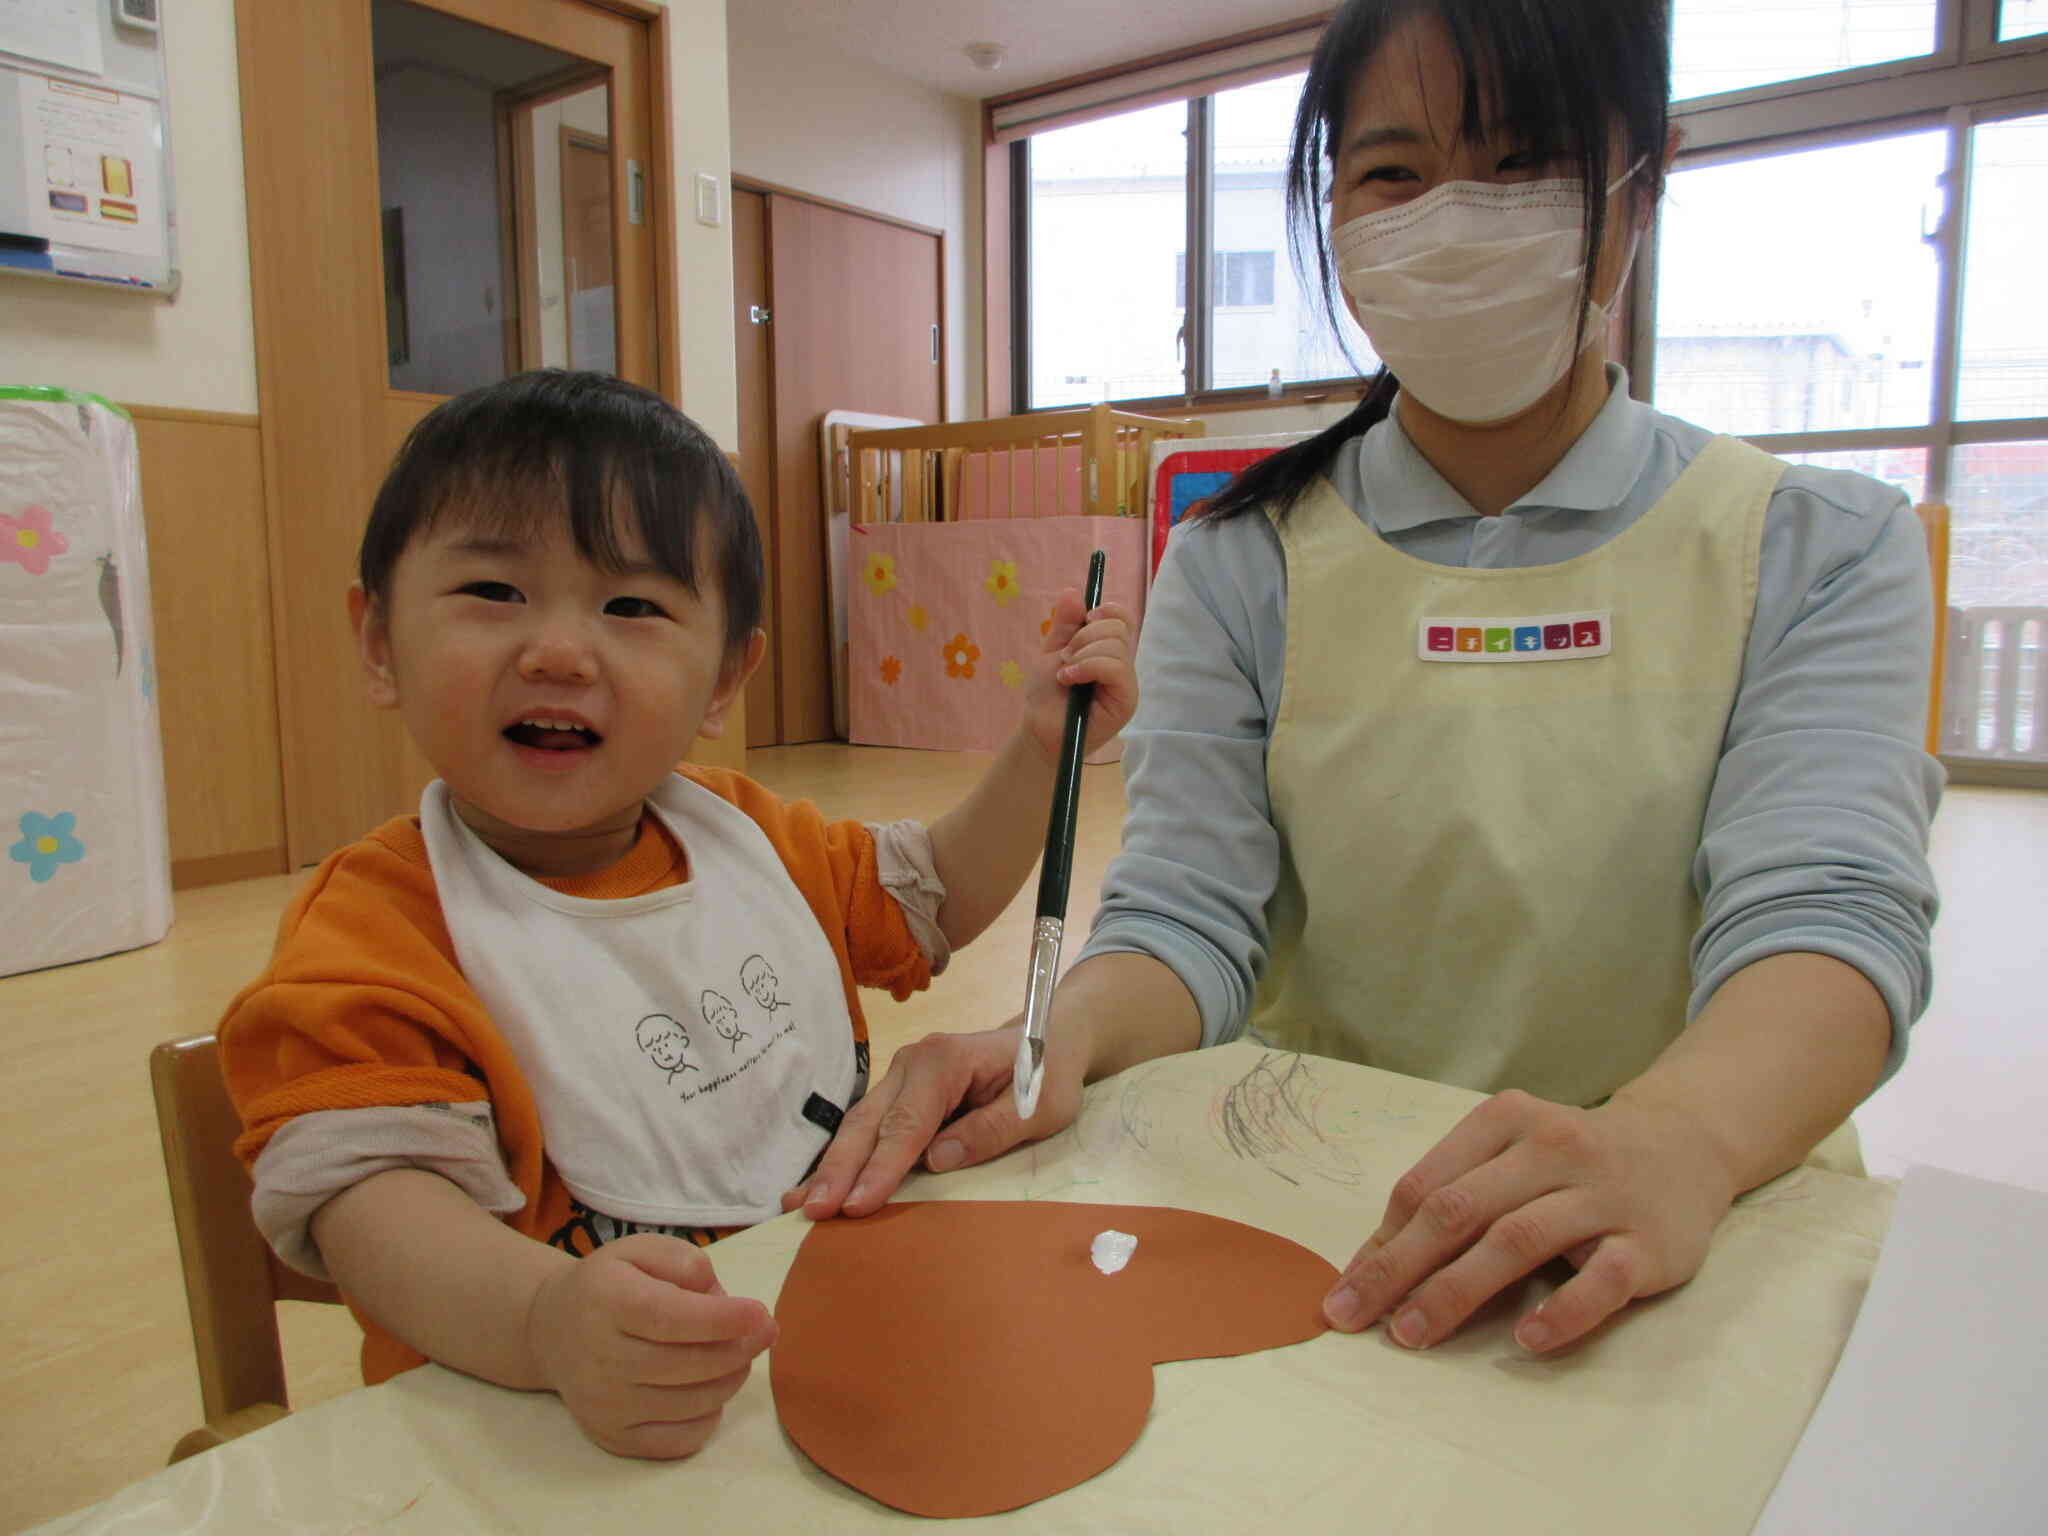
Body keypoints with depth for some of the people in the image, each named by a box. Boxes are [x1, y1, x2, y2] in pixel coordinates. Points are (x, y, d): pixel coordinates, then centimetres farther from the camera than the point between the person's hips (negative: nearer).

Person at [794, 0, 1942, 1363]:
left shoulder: (1821, 552, 1)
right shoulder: (1239, 566, 4)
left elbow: (1827, 907, -14)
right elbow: (1188, 909, -4)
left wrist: (1674, 1139, -35)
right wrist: (1060, 1041, -26)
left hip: (1700, 1228, 0)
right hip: (1311, 1224, 1)